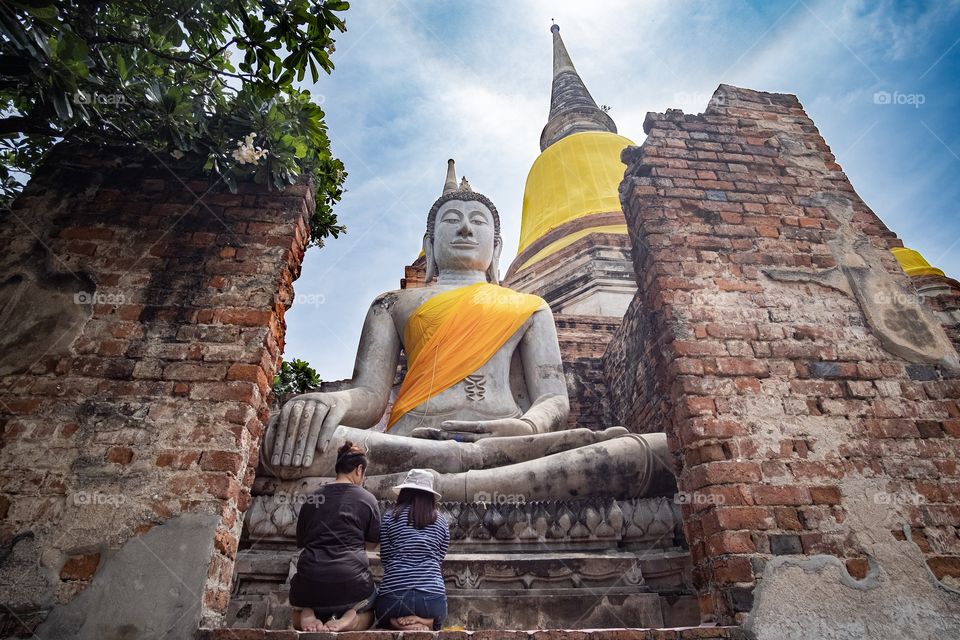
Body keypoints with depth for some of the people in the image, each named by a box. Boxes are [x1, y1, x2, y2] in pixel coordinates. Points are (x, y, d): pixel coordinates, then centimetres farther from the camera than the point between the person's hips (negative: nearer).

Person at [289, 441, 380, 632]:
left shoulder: (311, 499, 8)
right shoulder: (366, 498, -1)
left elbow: (301, 541, 17)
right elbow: (372, 543, 9)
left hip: (309, 584, 2)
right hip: (351, 583, -2)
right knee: (368, 613, 29)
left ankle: (307, 613, 1)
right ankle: (349, 618, -4)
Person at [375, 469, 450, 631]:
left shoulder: (390, 516, 5)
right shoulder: (441, 521, 9)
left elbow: (385, 558, 10)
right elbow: (439, 560, 15)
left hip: (393, 595, 0)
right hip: (432, 596, 1)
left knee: (386, 619, 32)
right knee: (433, 622, 32)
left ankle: (400, 624, -1)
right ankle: (425, 624, -3)